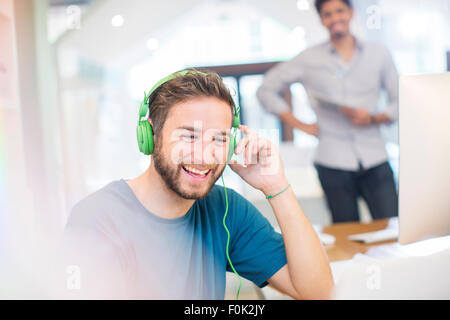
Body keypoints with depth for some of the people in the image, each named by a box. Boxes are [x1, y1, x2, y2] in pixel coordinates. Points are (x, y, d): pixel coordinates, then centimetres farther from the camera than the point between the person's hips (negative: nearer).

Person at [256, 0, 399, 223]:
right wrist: (300, 125, 2)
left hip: (375, 161, 2)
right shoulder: (309, 60, 4)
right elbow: (266, 90, 7)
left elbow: (400, 102, 13)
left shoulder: (379, 54, 10)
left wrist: (373, 118, -7)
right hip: (334, 163, -1)